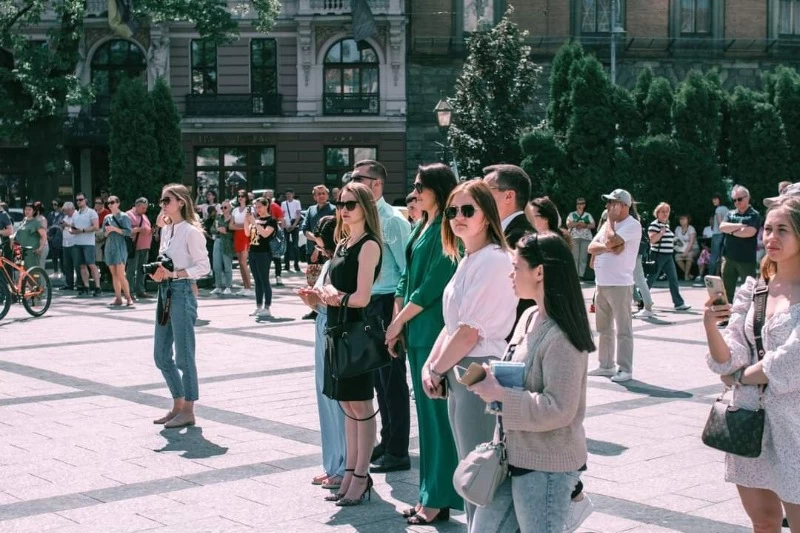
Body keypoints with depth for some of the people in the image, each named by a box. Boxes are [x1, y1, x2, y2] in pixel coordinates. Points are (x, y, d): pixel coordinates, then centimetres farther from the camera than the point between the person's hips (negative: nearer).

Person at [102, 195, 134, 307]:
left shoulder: (124, 217, -2)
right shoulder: (107, 218, 15)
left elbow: (128, 232, -9)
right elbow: (103, 234, 16)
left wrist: (114, 229, -15)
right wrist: (107, 231, -5)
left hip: (120, 247, -6)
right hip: (109, 247, 6)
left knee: (121, 275, -11)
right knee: (114, 275, 4)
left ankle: (128, 298, -4)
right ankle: (118, 298, 6)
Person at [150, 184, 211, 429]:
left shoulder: (190, 231, -10)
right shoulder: (166, 230, 13)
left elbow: (204, 267, -13)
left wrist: (174, 273, -21)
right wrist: (159, 273, 0)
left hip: (182, 292, -9)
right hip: (165, 292, 9)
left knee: (183, 356, -3)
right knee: (161, 356, 12)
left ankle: (188, 411, 7)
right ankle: (178, 406, 24)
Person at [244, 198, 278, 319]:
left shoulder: (271, 220, -5)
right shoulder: (255, 218, 14)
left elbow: (265, 233, -20)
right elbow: (247, 233, 9)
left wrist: (254, 222, -20)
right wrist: (246, 220, -4)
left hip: (264, 253, -7)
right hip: (253, 252, 7)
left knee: (264, 281, -6)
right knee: (257, 281, 11)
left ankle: (267, 308, -4)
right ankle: (258, 307, 16)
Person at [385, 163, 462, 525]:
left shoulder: (446, 230, -12)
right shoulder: (421, 228, 15)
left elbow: (433, 284, -15)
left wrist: (399, 322, -8)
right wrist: (397, 322, 9)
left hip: (436, 331, -9)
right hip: (415, 331, 9)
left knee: (438, 413, -3)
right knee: (426, 411, 12)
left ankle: (439, 499, 4)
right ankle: (429, 493, 21)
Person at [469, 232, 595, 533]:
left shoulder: (561, 337, -22)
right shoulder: (530, 318, 6)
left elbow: (558, 410, -25)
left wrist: (499, 395, -23)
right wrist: (490, 382, 2)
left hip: (547, 467, -9)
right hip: (515, 456, 9)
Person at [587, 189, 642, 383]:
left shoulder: (632, 225, -9)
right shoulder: (609, 224, 17)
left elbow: (610, 241, -22)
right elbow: (591, 247, 9)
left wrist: (610, 220, -5)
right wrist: (608, 248, -11)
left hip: (620, 285, -9)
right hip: (601, 284, 9)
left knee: (623, 329, -5)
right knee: (604, 328, 14)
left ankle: (625, 369, -3)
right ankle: (606, 365, 23)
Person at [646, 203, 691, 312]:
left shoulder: (667, 224, 15)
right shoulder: (654, 224, -11)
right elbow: (652, 240, -21)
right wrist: (661, 233, -30)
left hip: (668, 256, 8)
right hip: (658, 255, -8)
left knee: (673, 280, 2)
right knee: (650, 279, 1)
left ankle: (679, 303, 1)